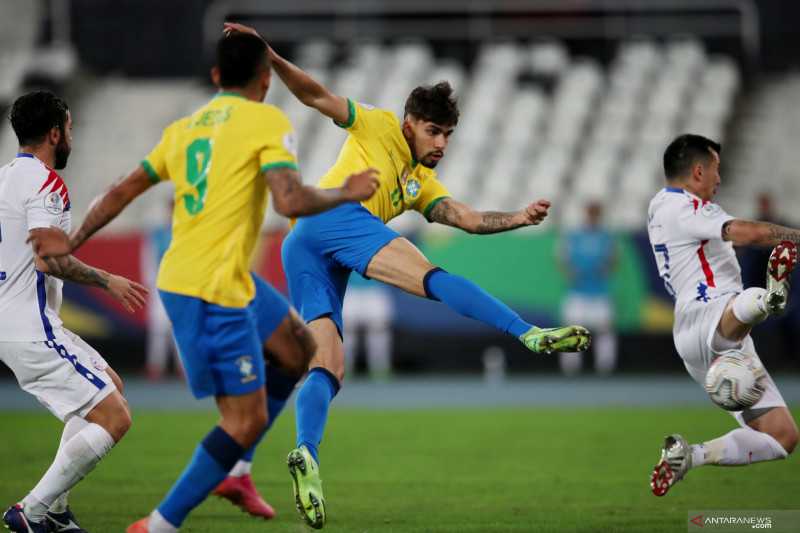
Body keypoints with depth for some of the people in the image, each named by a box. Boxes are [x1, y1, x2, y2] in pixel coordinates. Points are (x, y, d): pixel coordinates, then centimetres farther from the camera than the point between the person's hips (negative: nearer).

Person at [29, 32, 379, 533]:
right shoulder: (268, 122, -7)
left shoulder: (184, 128, 14)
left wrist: (73, 242, 24)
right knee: (247, 420, -4)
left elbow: (122, 192, 16)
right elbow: (291, 201, -19)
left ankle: (236, 470, 20)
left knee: (299, 349, 22)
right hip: (215, 291, -9)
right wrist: (346, 194, -3)